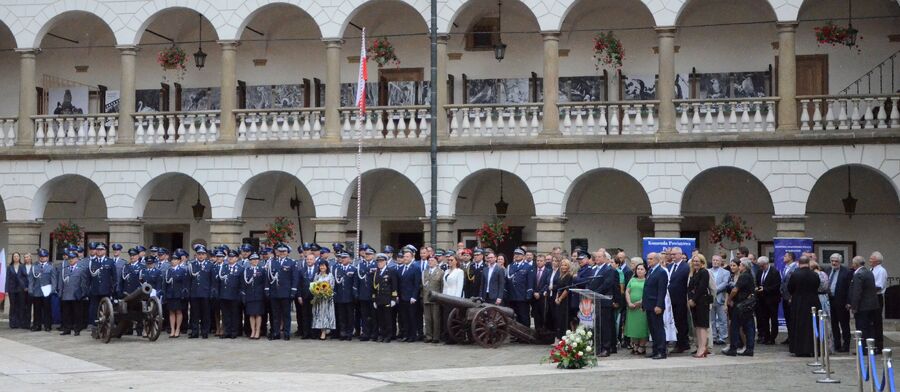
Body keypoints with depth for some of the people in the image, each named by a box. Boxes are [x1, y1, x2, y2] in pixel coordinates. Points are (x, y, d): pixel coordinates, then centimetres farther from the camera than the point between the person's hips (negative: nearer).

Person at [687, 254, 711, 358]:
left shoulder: (704, 273, -8)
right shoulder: (693, 273, 17)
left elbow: (701, 288, -16)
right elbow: (690, 287, 13)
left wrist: (694, 300, -14)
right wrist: (690, 299, -2)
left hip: (702, 301, -9)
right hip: (693, 302, 9)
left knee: (702, 325, -8)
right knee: (697, 325, 9)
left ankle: (702, 349, -10)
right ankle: (700, 347, 13)